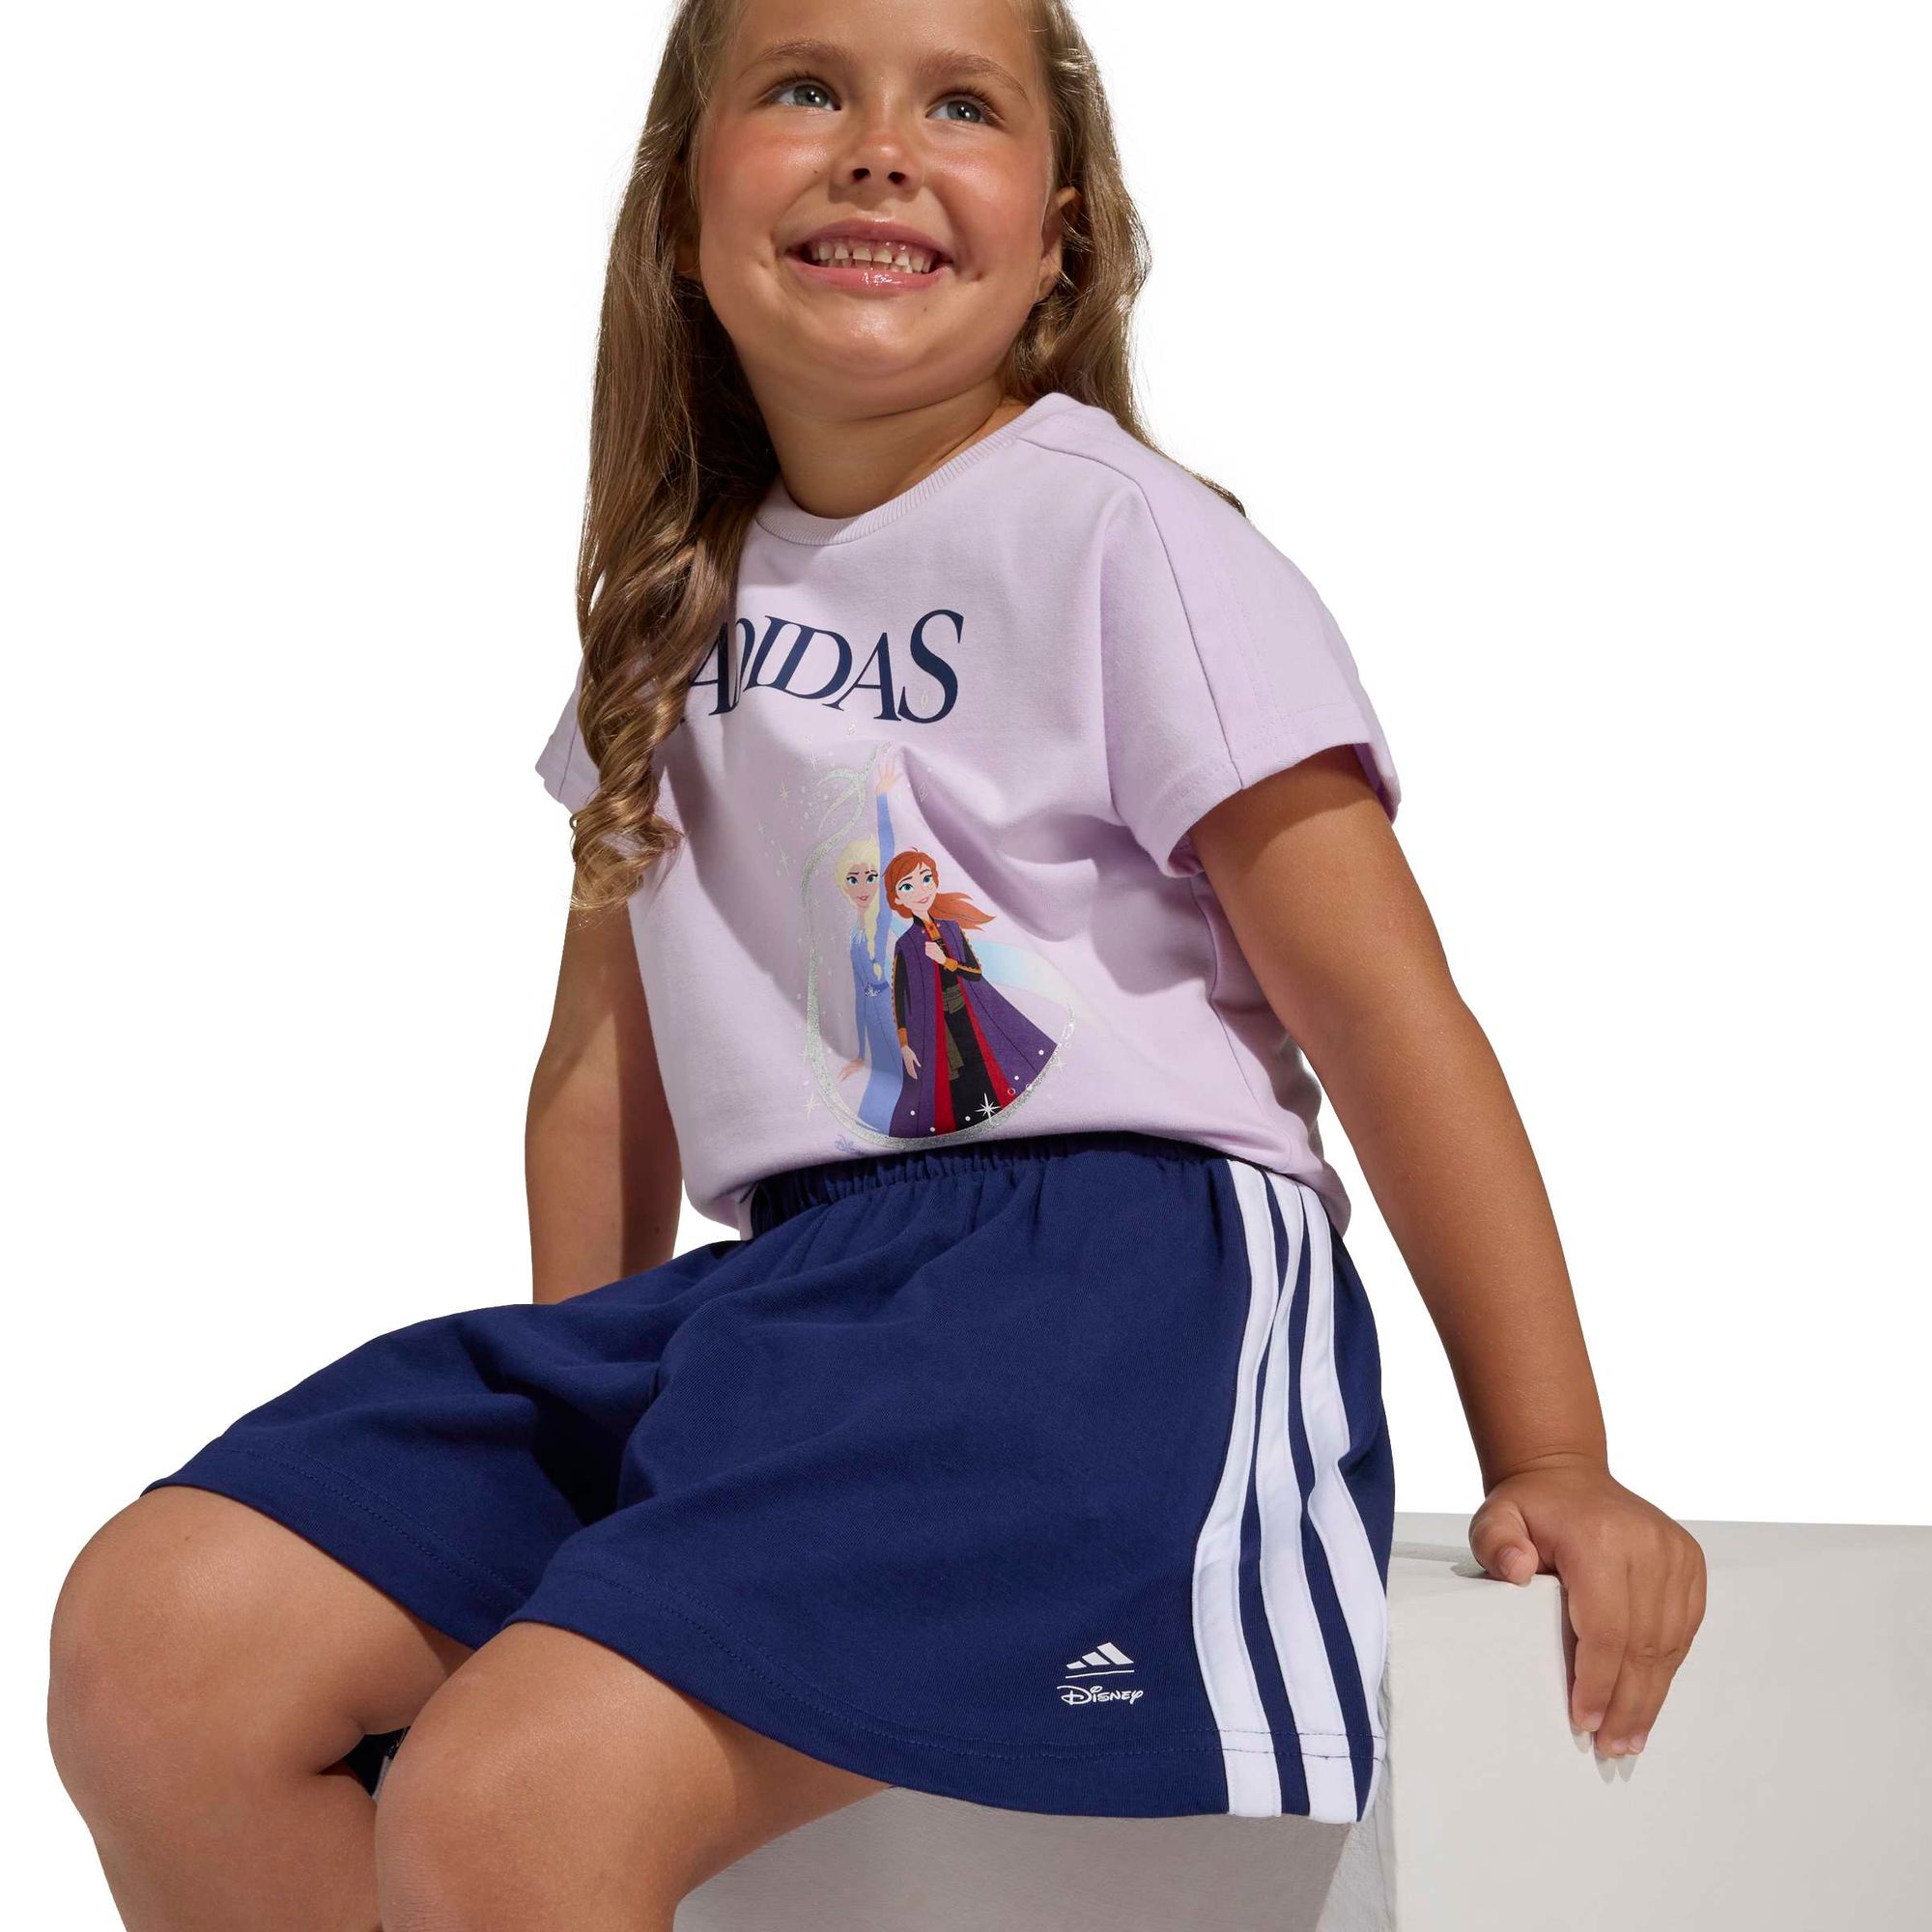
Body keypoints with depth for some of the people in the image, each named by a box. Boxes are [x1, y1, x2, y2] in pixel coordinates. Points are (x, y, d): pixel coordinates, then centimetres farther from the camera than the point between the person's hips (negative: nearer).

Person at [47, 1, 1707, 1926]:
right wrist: (572, 1431, 18)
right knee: (153, 1639, -12)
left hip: (1122, 1279, -7)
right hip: (782, 1288, 7)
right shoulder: (678, 603, 17)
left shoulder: (1123, 542, -2)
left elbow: (1381, 1007, -4)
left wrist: (1555, 1461, -8)